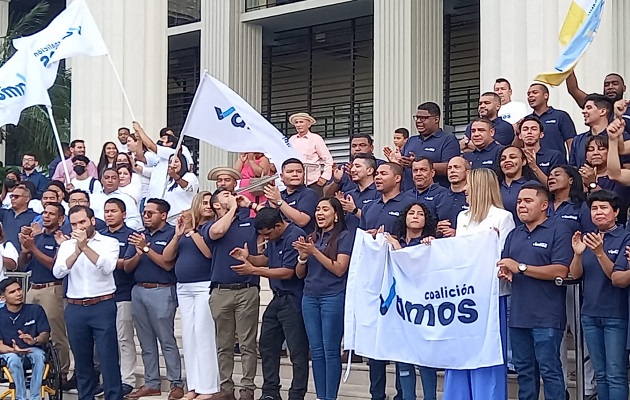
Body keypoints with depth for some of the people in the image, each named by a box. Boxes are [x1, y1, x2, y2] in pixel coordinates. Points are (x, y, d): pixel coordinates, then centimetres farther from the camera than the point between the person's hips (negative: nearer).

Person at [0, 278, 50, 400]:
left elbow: (45, 336, -4)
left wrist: (35, 340, -29)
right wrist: (13, 350, -31)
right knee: (14, 359, -36)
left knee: (39, 355, -34)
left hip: (32, 349, 1)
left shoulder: (36, 310, -2)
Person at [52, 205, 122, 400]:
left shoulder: (109, 242, 2)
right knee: (82, 359, 10)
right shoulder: (67, 245, 11)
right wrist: (77, 250, -14)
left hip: (103, 306, -3)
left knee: (108, 357, -6)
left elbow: (107, 267, -15)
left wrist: (85, 247, -16)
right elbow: (58, 272, -4)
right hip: (75, 308, 4)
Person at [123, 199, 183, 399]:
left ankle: (176, 384, -1)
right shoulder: (139, 236, 14)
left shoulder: (171, 234, -5)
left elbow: (168, 264, -15)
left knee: (167, 340, -6)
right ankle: (151, 383, 17)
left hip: (161, 291, -7)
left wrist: (147, 249, -17)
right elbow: (127, 267, 9)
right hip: (138, 291, 7)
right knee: (146, 342, 10)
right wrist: (138, 254, -10)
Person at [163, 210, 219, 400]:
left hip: (204, 287, -7)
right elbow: (167, 257, 7)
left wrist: (192, 231, -14)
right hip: (183, 288, 7)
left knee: (204, 333, -9)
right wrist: (177, 235, -3)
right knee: (188, 335, 6)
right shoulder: (181, 233, 16)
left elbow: (209, 252, -19)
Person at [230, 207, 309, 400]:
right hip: (278, 298, 10)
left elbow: (287, 272, -22)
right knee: (267, 345, 14)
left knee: (297, 351, -3)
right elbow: (266, 258, 20)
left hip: (292, 300, -10)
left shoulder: (294, 236, -20)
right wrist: (248, 258, -1)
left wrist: (253, 270, -19)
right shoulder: (274, 238, 10)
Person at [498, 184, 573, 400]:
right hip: (518, 315, 7)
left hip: (546, 316, -7)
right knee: (524, 369, 12)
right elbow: (504, 267, 21)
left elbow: (560, 271, -14)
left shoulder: (558, 232, -4)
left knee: (549, 369, -5)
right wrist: (503, 271, -4)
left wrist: (521, 267, -15)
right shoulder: (514, 234, 18)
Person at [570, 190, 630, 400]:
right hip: (590, 314, 5)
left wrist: (600, 253, -30)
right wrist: (578, 254, -18)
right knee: (600, 374, 12)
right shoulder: (587, 239, 10)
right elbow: (575, 274, 2)